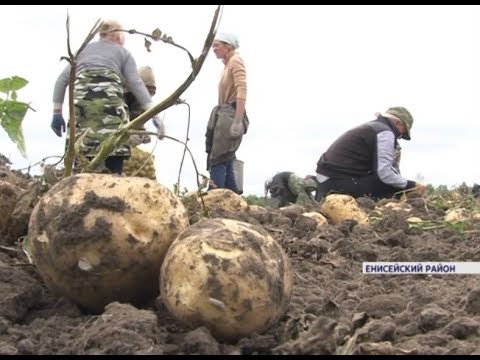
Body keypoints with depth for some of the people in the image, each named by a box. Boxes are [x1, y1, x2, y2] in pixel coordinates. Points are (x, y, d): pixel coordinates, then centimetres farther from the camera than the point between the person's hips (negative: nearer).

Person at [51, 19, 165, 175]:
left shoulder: (83, 49, 31)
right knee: (114, 153, -9)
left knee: (82, 157, -3)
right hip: (109, 96, -3)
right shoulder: (123, 53, 23)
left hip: (80, 96, 3)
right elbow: (136, 84, 8)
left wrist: (57, 113, 22)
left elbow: (63, 79, 21)